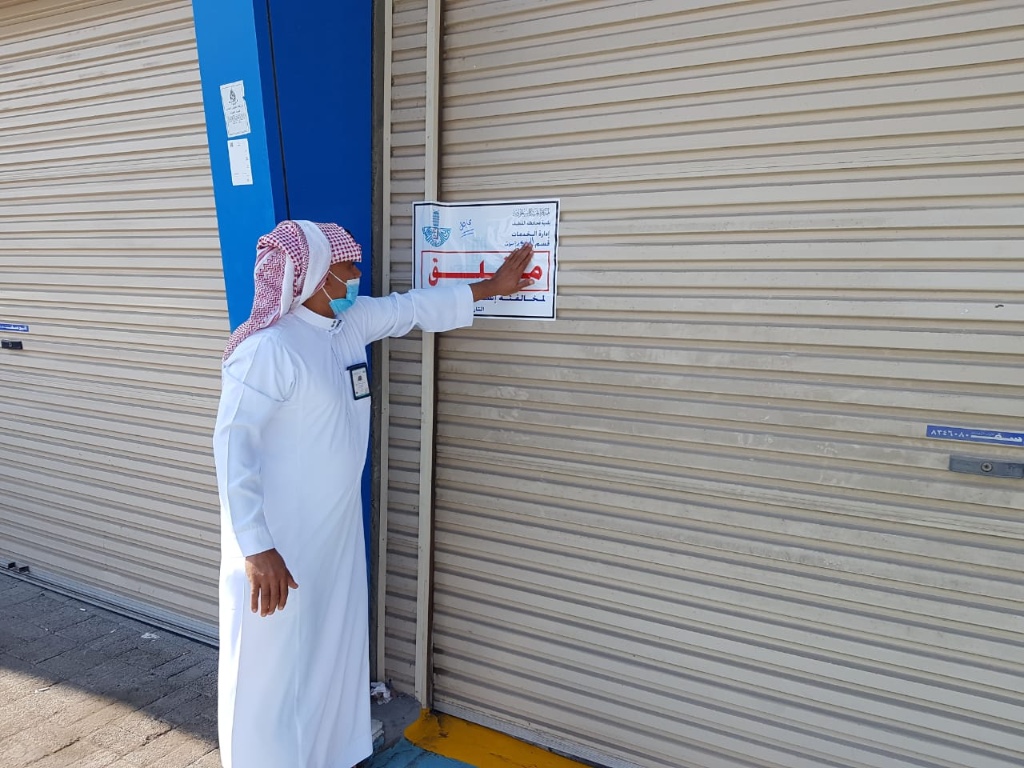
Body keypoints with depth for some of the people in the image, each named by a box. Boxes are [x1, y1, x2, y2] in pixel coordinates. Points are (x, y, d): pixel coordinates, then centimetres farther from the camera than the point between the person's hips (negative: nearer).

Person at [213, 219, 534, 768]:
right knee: (272, 668, 6)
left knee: (333, 651, 23)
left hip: (337, 531, 9)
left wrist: (490, 287, 22)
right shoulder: (267, 347, -22)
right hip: (278, 541, -9)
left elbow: (414, 308, 17)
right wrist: (255, 547, -28)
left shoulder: (352, 321, 3)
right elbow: (233, 444, -24)